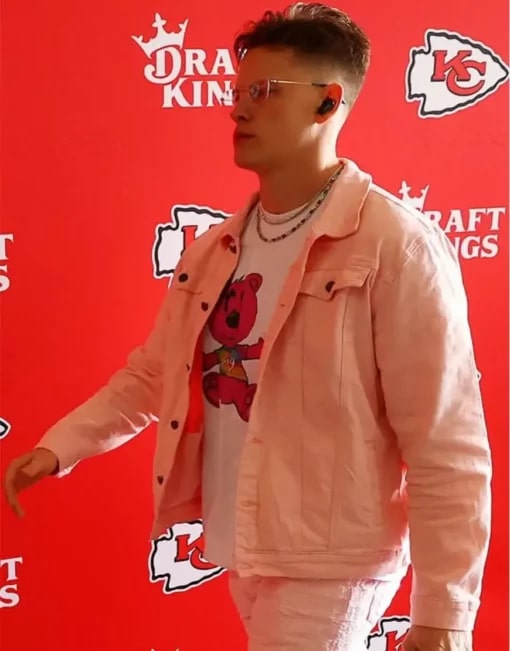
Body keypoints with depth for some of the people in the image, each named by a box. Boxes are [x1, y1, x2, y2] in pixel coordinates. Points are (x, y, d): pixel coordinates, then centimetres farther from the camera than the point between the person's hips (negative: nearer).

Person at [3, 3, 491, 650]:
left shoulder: (396, 244, -16)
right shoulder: (214, 249, 7)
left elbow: (446, 443, -17)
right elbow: (151, 374, 19)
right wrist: (60, 447, 7)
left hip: (326, 562, -7)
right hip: (241, 549, 7)